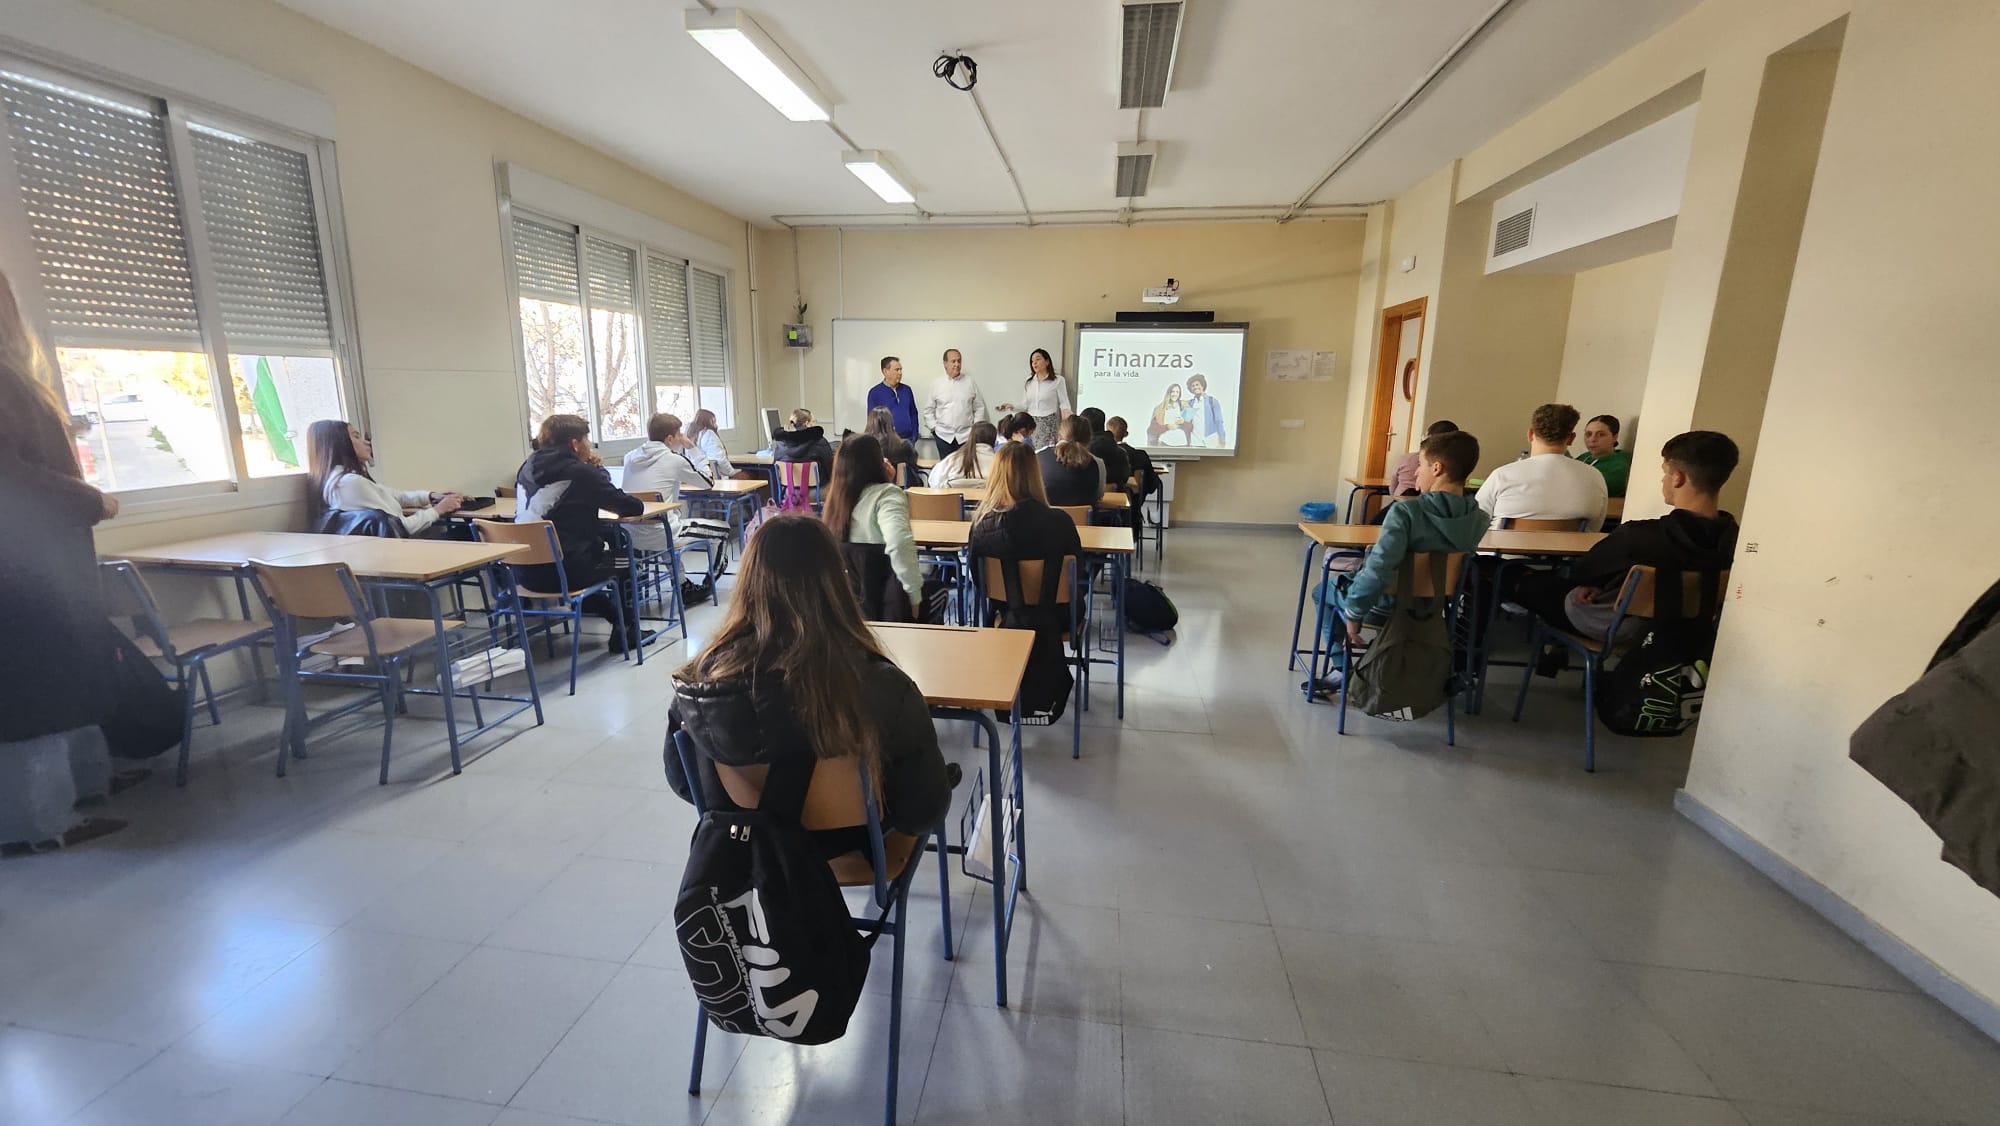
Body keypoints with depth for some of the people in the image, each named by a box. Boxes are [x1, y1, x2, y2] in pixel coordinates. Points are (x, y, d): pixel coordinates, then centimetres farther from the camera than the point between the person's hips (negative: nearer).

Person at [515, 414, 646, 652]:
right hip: (563, 572, -7)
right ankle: (623, 630, 29)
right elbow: (634, 507, -10)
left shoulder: (528, 467, 9)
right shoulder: (580, 472, -12)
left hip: (524, 571, 7)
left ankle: (616, 618, 43)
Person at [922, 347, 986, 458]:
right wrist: (933, 427, 2)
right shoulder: (936, 384, 5)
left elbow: (979, 408, 9)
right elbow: (928, 410, 10)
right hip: (944, 436, 0)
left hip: (966, 435, 0)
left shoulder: (970, 382, 5)